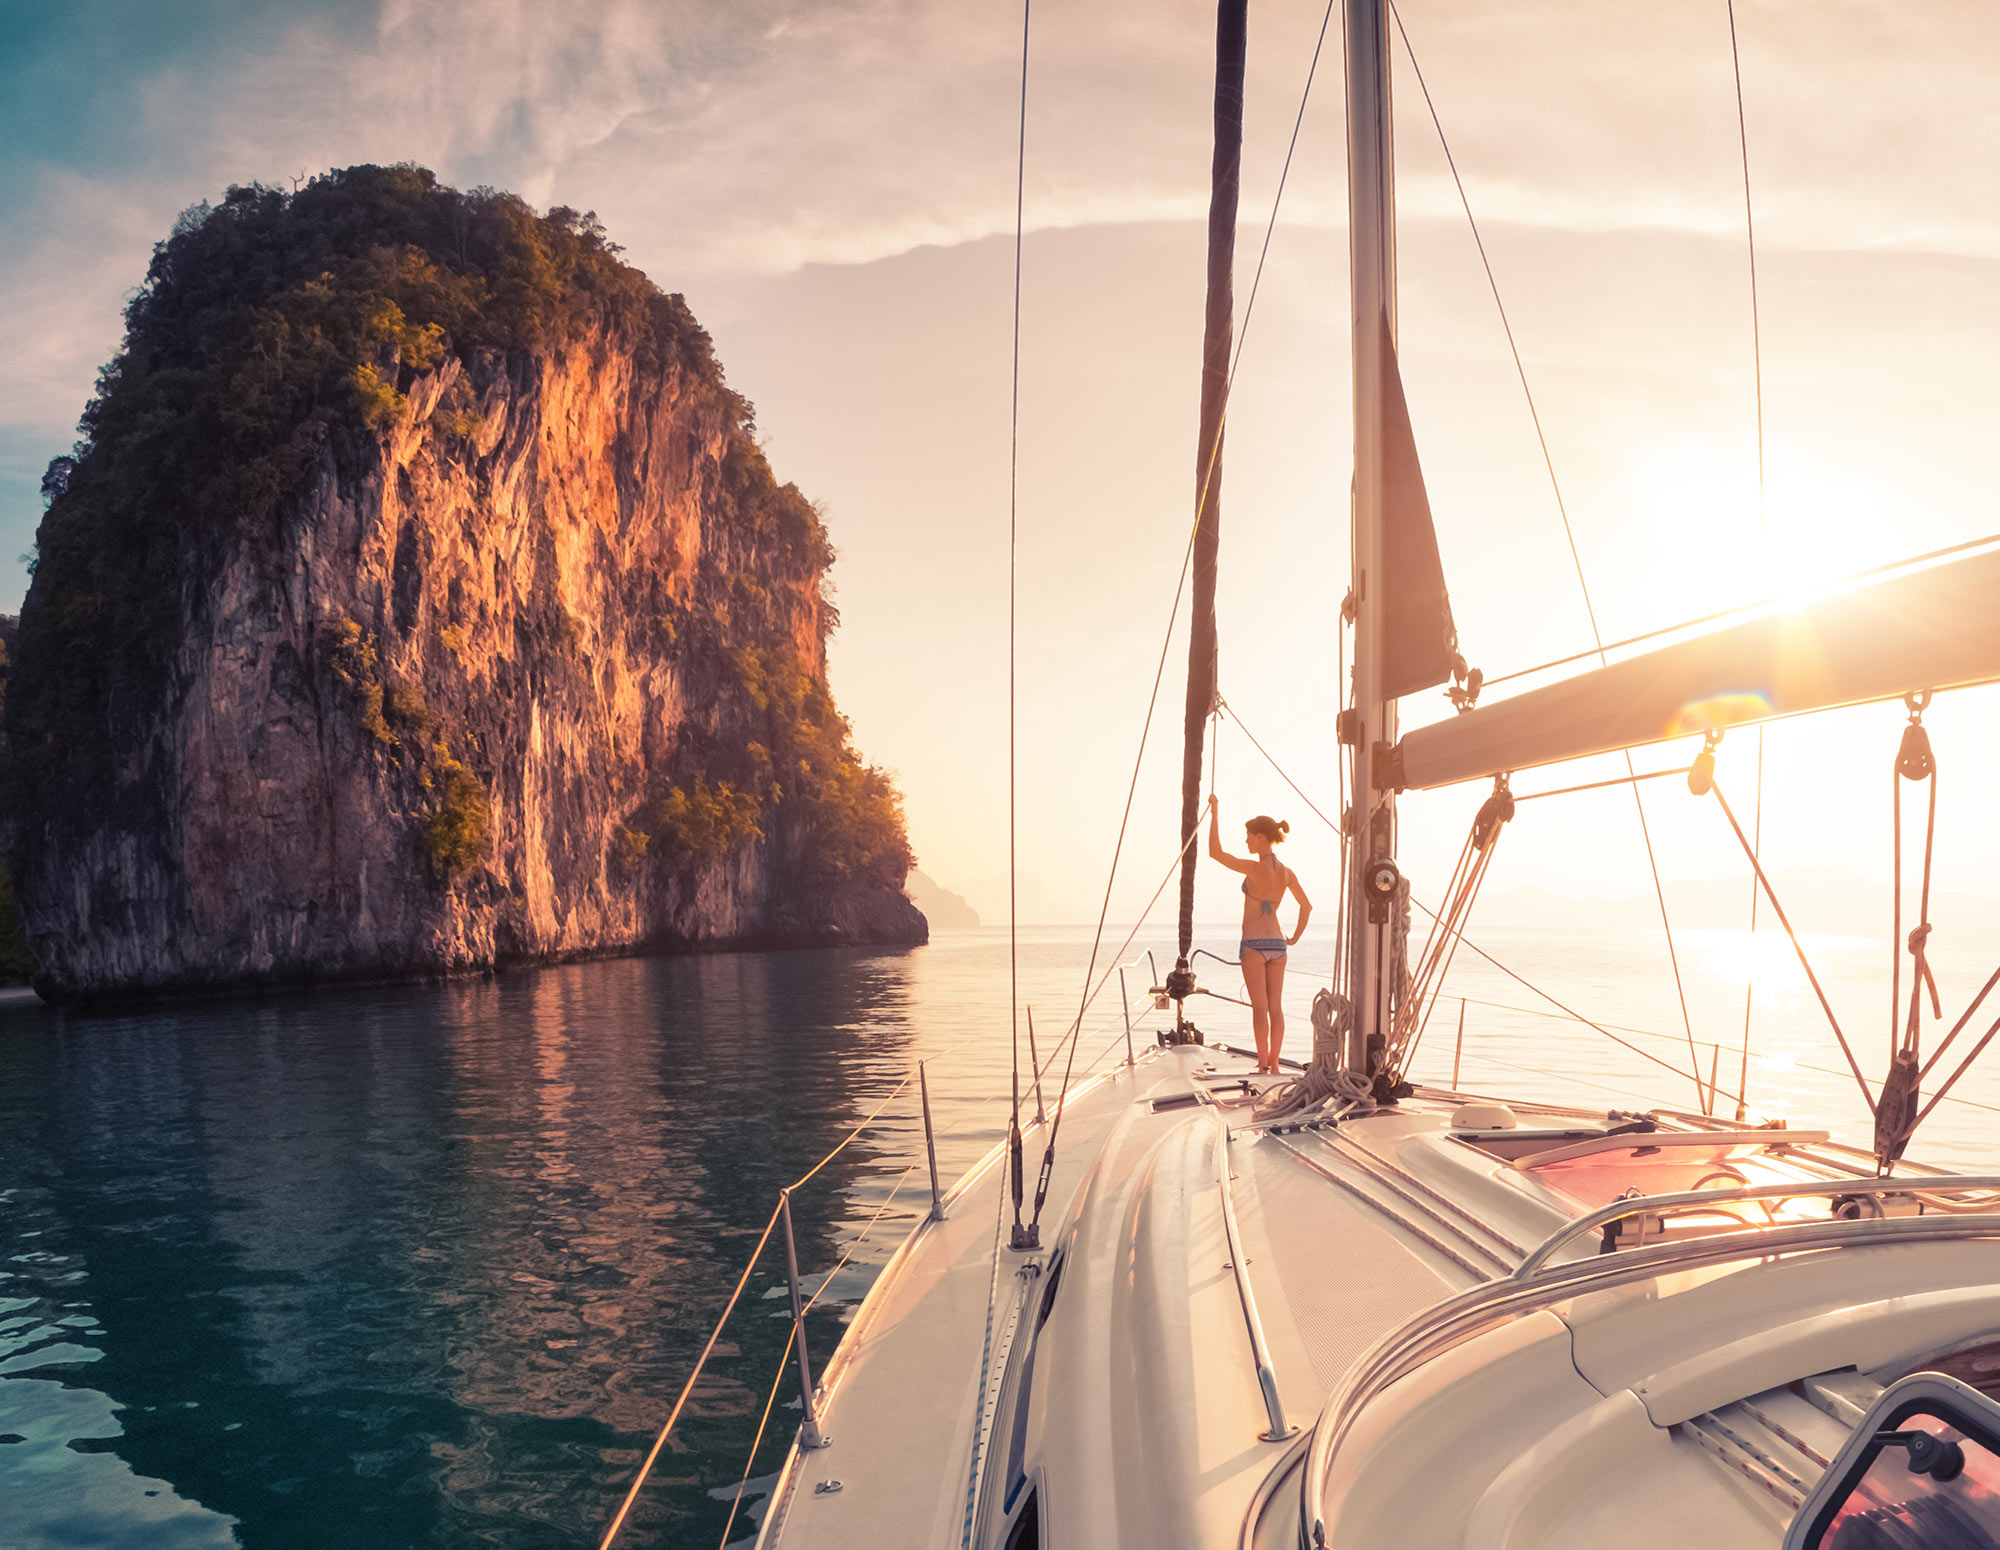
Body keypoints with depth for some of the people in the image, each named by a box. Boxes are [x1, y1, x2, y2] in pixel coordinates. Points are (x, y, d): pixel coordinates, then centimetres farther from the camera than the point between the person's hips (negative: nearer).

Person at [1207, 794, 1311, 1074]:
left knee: (1260, 1008, -3)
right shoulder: (1287, 873, 5)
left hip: (1254, 943, -6)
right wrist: (1295, 936, 21)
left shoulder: (1255, 868, -15)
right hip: (1277, 943, 6)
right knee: (1275, 1008, 8)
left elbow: (1216, 852, -15)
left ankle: (1263, 1063, -2)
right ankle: (1274, 1063, 12)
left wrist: (1215, 815, -9)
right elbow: (1307, 906, 13)